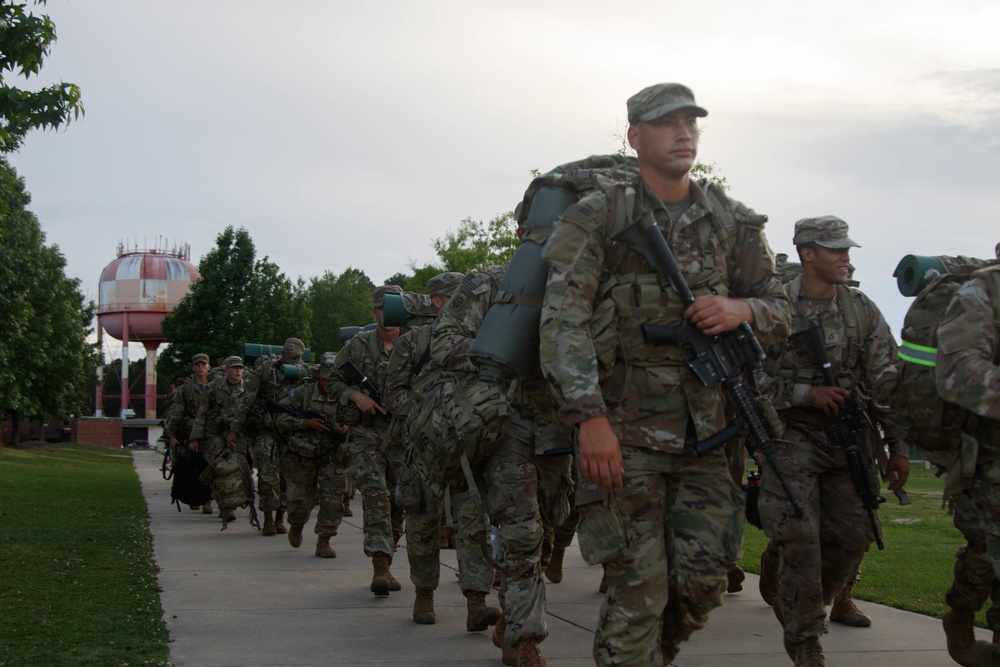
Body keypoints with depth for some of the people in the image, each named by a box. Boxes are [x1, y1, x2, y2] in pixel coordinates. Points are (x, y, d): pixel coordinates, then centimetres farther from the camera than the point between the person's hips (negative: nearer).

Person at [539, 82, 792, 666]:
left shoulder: (733, 221, 10)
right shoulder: (596, 218, -3)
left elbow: (779, 310, 14)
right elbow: (563, 321, -12)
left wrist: (740, 308, -12)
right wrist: (589, 417, -24)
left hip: (703, 427, 4)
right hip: (622, 429, -4)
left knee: (704, 580, 6)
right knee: (639, 587, -4)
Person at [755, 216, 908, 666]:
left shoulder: (862, 309, 4)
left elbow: (885, 380, 6)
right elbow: (749, 376, -7)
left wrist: (898, 447, 4)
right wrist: (806, 393, -16)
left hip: (849, 437, 4)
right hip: (791, 434, -4)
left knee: (853, 533, 4)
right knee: (799, 537, -9)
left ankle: (832, 595, 32)